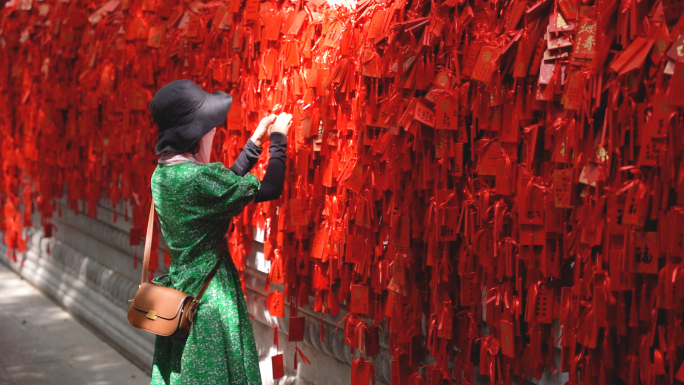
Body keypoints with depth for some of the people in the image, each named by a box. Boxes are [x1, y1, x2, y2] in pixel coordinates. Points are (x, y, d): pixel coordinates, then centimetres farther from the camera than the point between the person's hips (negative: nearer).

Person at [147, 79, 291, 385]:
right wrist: (278, 139, -2)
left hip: (178, 288, 9)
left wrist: (256, 141, 19)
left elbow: (228, 181, 16)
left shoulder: (163, 174, 4)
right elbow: (270, 189, -16)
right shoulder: (198, 178, -24)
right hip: (209, 297, -9)